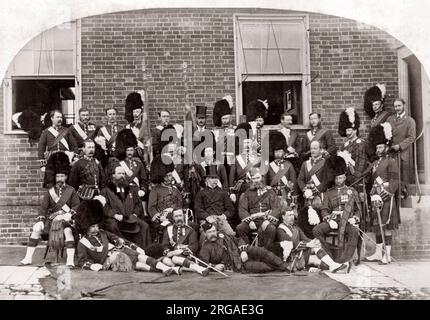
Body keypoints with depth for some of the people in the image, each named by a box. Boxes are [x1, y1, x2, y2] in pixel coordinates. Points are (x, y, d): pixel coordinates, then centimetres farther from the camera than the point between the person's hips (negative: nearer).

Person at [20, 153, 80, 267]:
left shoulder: (71, 190, 5)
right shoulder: (50, 192, 10)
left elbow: (76, 205, 2)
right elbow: (43, 207, 5)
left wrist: (69, 214, -17)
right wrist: (41, 220, -11)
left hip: (65, 218, -3)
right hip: (51, 217, 3)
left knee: (68, 231, -32)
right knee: (36, 229, -17)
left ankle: (70, 260, -31)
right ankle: (28, 258, -7)